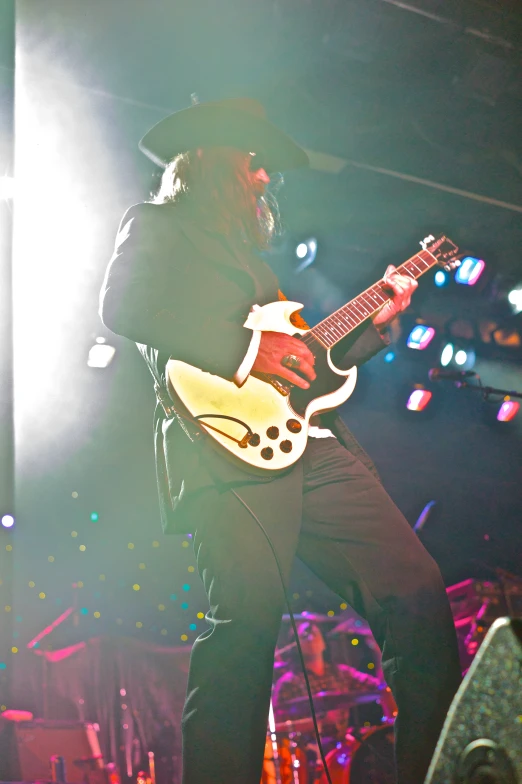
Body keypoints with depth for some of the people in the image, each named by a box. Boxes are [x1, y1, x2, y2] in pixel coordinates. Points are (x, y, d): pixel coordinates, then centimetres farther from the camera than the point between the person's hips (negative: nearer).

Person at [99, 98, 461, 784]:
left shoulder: (249, 252, 34)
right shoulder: (156, 224, 13)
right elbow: (121, 306, -9)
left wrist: (375, 320, 23)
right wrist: (243, 351, -14)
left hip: (315, 444, 7)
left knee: (416, 591, -2)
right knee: (248, 619, -17)